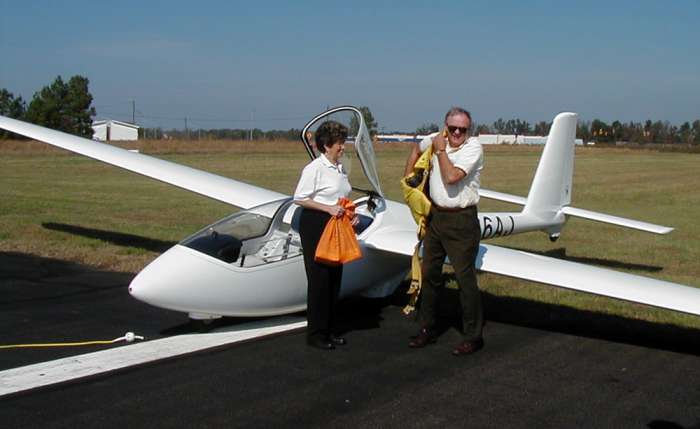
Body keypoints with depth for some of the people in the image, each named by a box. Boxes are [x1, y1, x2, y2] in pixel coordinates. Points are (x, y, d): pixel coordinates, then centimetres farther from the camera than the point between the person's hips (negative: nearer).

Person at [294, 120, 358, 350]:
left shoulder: (340, 168, 12)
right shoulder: (314, 168, -13)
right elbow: (299, 198, -14)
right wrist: (328, 208, -20)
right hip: (315, 225, -8)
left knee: (334, 277, 11)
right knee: (319, 279, -4)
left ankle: (329, 329, 21)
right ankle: (316, 333, 5)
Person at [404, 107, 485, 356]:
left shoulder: (473, 147, -13)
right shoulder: (437, 139, 4)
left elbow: (451, 177, -25)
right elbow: (417, 149, 27)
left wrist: (440, 150, -13)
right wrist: (408, 177, 20)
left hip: (461, 220, -7)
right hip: (435, 215, 7)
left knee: (465, 278, -4)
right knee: (429, 274, 14)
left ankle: (473, 337, 7)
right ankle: (427, 330, 27)